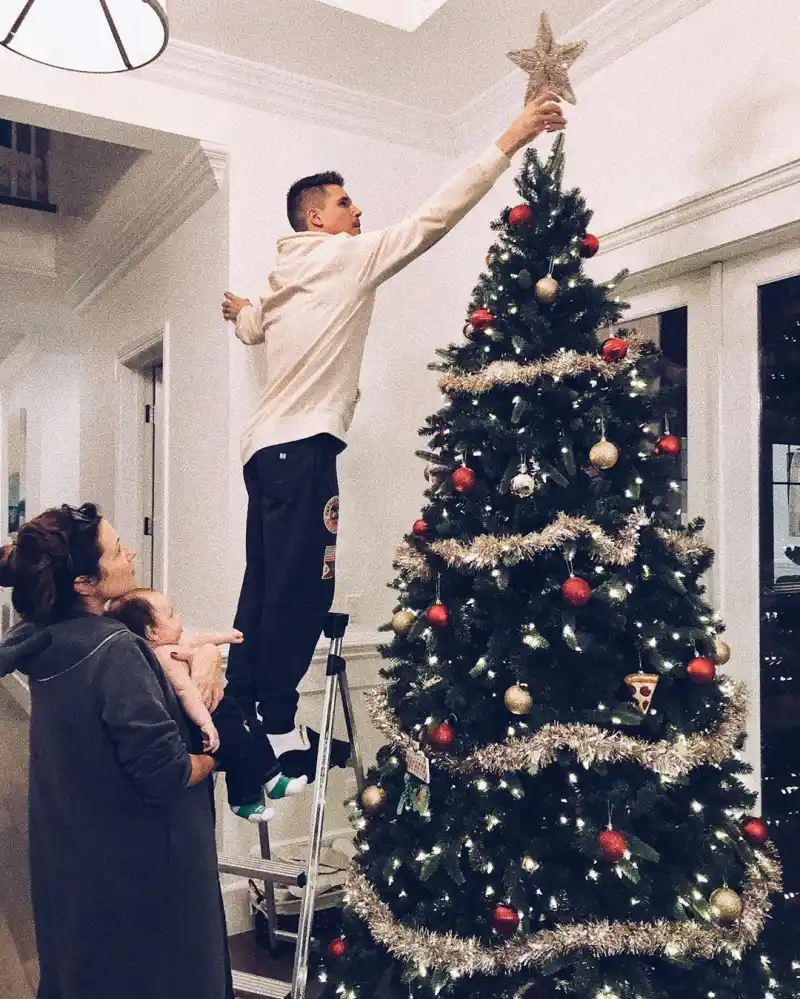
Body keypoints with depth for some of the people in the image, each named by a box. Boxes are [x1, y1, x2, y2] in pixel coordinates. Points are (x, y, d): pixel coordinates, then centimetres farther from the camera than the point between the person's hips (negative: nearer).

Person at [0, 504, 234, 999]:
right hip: (139, 867, -8)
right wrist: (215, 755, -8)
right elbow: (165, 774, -28)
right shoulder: (115, 651, -28)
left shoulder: (49, 641, -3)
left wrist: (192, 650, -1)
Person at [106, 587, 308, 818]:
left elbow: (196, 640, 21)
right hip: (189, 728, -11)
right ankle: (244, 802, 1)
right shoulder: (167, 656, -30)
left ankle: (273, 781, 26)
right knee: (241, 743, -17)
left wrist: (223, 637, 34)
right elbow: (185, 690, -39)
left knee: (251, 727, 16)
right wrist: (205, 723, -46)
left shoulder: (173, 640, 1)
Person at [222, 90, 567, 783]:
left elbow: (251, 328, 43)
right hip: (303, 446, -10)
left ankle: (240, 714, 16)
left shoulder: (283, 278, 23)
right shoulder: (349, 256, -1)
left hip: (269, 447, 10)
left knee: (268, 588, 11)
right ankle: (279, 726, -4)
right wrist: (509, 142, -3)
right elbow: (435, 217, -7)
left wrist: (241, 310, 67)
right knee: (302, 589, -9)